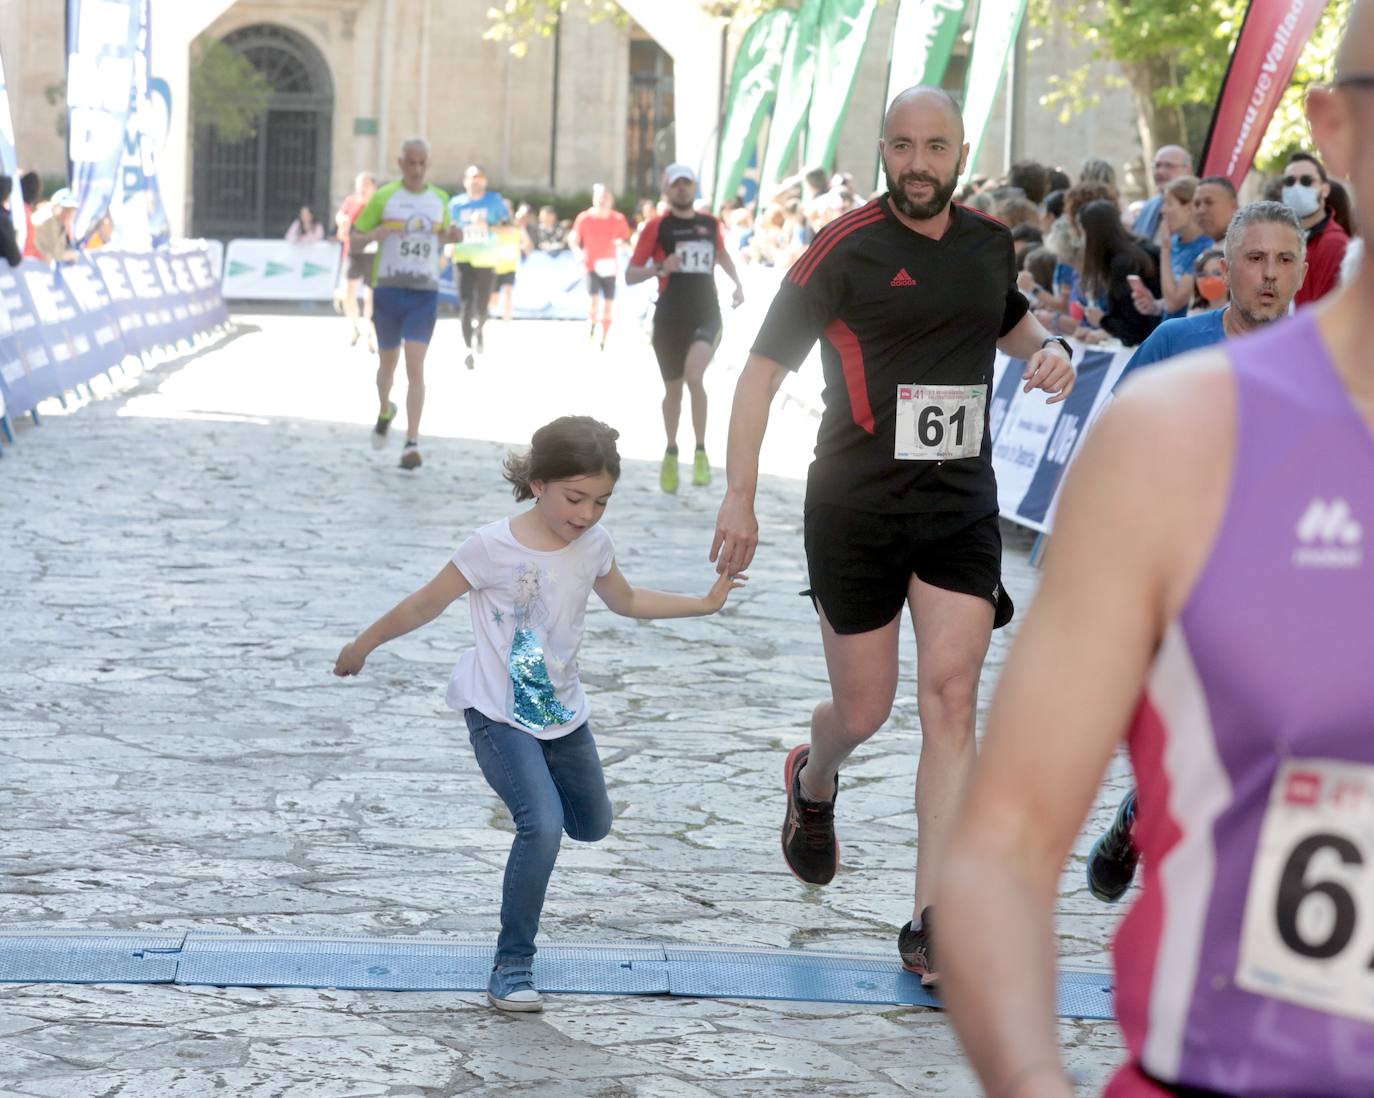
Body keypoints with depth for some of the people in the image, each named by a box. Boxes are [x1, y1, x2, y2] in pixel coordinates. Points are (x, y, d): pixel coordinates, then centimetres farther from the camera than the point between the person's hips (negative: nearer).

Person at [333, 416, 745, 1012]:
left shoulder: (593, 545, -6)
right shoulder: (493, 547, -23)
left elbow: (627, 601, 15)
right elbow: (425, 604, -11)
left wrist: (703, 603, 14)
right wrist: (362, 645, -1)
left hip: (560, 709, 6)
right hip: (497, 712, -6)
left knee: (593, 826, 21)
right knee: (543, 825, -25)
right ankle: (512, 966, -14)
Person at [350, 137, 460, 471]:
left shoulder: (439, 199, 8)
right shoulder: (383, 197, -1)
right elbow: (353, 241, 1)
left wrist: (453, 234, 3)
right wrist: (374, 235, -21)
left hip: (425, 293, 0)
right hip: (388, 289, 0)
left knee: (415, 368, -11)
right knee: (388, 363, 14)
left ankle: (412, 443, -14)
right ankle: (385, 411, 46)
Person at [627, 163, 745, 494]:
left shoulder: (711, 225, 9)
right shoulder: (657, 227, 0)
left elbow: (721, 254, 32)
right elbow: (630, 275, -3)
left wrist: (737, 283, 19)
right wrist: (660, 268, -19)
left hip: (707, 315, 0)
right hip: (669, 318, 0)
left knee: (694, 376, -24)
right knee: (673, 389, 9)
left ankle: (701, 453, -13)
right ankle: (671, 454, 31)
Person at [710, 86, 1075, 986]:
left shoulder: (990, 242, 7)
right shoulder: (846, 250, -8)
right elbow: (764, 368, -6)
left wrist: (1048, 349, 7)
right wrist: (740, 496, -11)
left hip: (962, 508, 3)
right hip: (856, 508, -3)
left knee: (951, 697, -9)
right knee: (864, 711, 5)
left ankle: (932, 927, -7)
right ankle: (814, 783, 44)